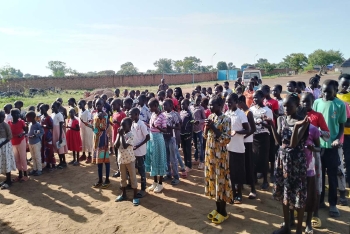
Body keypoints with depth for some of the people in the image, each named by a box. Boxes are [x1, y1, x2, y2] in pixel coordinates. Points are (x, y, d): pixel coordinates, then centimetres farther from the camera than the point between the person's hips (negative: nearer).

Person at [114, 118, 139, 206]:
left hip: (130, 159, -6)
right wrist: (119, 135, -11)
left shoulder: (131, 134, -16)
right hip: (121, 159, 6)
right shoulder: (121, 134, 3)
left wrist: (122, 135, -21)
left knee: (133, 178, 3)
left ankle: (135, 197, 11)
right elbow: (116, 146, -6)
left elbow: (125, 146, -25)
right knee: (123, 178, 17)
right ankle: (123, 195, 31)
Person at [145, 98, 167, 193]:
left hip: (158, 139, -8)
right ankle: (155, 182, 27)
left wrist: (157, 127, -30)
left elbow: (165, 130, -16)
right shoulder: (152, 114, 7)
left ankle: (160, 183, 16)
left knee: (158, 160, 2)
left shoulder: (162, 116, -14)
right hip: (151, 138, 8)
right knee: (152, 159, 13)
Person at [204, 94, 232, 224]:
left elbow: (227, 139, -18)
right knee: (212, 179, 13)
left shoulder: (226, 119, -13)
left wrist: (213, 127, -21)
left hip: (220, 154, -7)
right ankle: (218, 208, 29)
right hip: (210, 152, 7)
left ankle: (223, 211, 18)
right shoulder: (210, 117, 7)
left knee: (220, 180, 2)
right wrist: (207, 127, -8)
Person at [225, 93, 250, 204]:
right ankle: (233, 192, 27)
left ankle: (239, 194, 20)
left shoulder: (241, 114, -10)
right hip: (227, 147, 5)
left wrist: (236, 132, -27)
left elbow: (247, 130, -11)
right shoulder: (226, 114, 7)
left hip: (238, 148, -5)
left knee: (239, 172, 6)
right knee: (230, 171, 13)